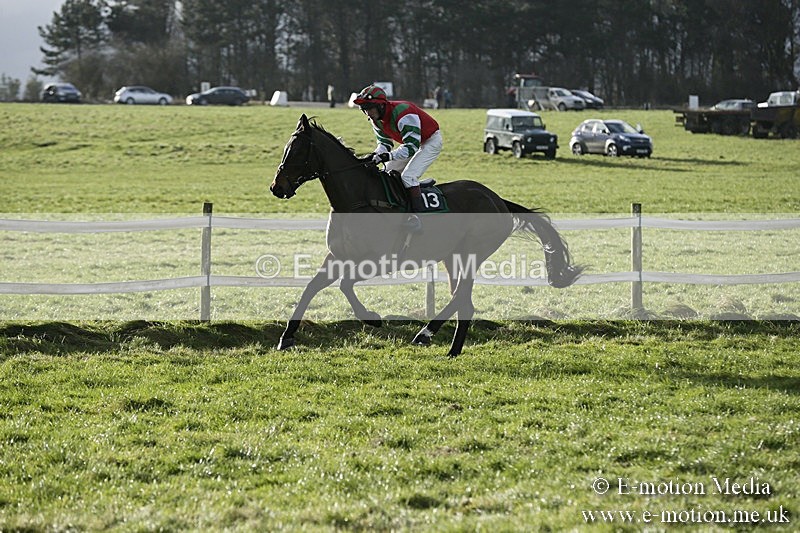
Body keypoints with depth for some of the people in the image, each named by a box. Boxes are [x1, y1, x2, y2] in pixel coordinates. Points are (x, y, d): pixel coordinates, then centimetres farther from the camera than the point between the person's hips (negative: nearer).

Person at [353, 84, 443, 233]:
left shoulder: (402, 112, -36)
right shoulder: (376, 119, -8)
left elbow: (411, 146, -37)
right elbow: (384, 142, 2)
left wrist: (388, 156, -46)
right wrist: (376, 155, -21)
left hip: (430, 141, -9)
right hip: (411, 142, 9)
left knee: (408, 176, -24)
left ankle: (418, 218, -27)